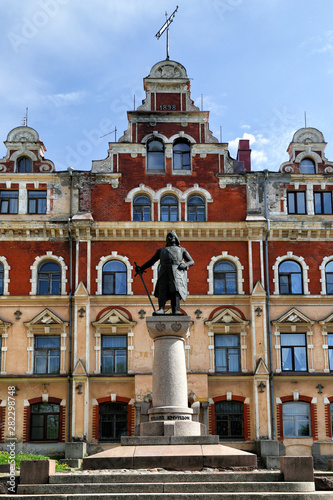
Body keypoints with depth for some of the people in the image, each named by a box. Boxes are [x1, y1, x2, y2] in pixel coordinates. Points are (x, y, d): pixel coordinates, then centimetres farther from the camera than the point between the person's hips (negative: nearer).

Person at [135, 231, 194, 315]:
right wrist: (141, 268, 13)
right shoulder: (161, 250, 32)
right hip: (164, 271, 1)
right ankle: (161, 309, -33)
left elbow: (192, 262, 18)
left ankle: (176, 311, -26)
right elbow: (151, 261, 28)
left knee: (176, 290, -17)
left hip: (177, 271, -1)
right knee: (162, 289, -20)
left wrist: (185, 265, -5)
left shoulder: (182, 250, 26)